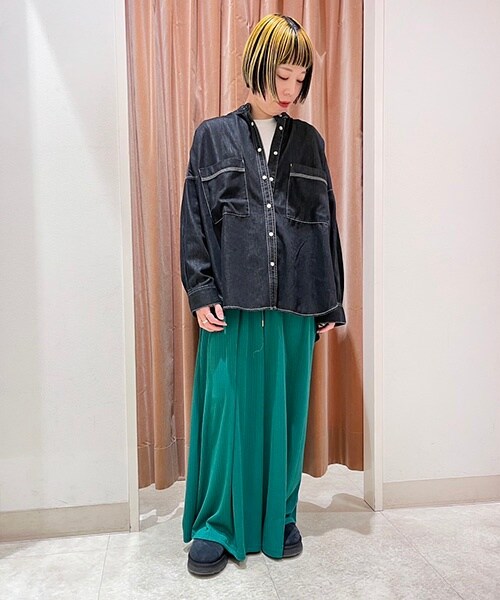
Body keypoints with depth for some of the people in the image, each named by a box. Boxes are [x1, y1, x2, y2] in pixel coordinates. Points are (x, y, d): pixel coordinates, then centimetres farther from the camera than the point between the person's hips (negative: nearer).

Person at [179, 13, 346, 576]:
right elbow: (194, 223, 2)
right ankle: (217, 524, 22)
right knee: (228, 412, 3)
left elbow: (325, 225, 10)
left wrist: (330, 302, 7)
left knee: (284, 412, 11)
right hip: (233, 303, -2)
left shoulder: (309, 141, 11)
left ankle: (279, 516, 30)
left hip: (295, 305, 2)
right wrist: (202, 294, -7)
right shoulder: (213, 137, 5)